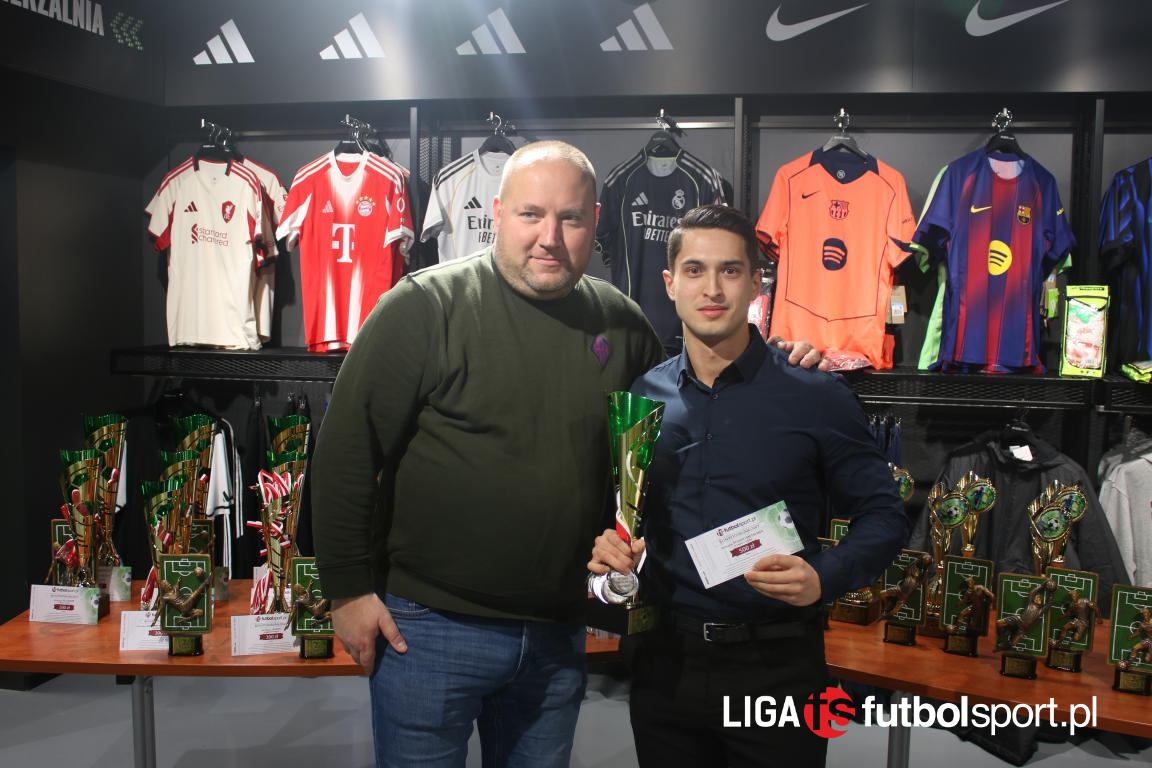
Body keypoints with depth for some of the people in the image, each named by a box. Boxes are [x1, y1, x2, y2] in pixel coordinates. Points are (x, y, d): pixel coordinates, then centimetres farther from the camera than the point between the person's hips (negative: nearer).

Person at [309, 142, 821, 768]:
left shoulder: (621, 323, 2)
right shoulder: (425, 307, -12)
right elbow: (348, 449, -11)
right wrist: (348, 589, -10)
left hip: (558, 635, 4)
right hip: (428, 627, -3)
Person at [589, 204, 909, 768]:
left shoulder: (817, 397, -7)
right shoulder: (640, 396, 2)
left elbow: (883, 514, -2)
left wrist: (823, 578, -18)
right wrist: (606, 545, -8)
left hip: (776, 664, -2)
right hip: (663, 660, 3)